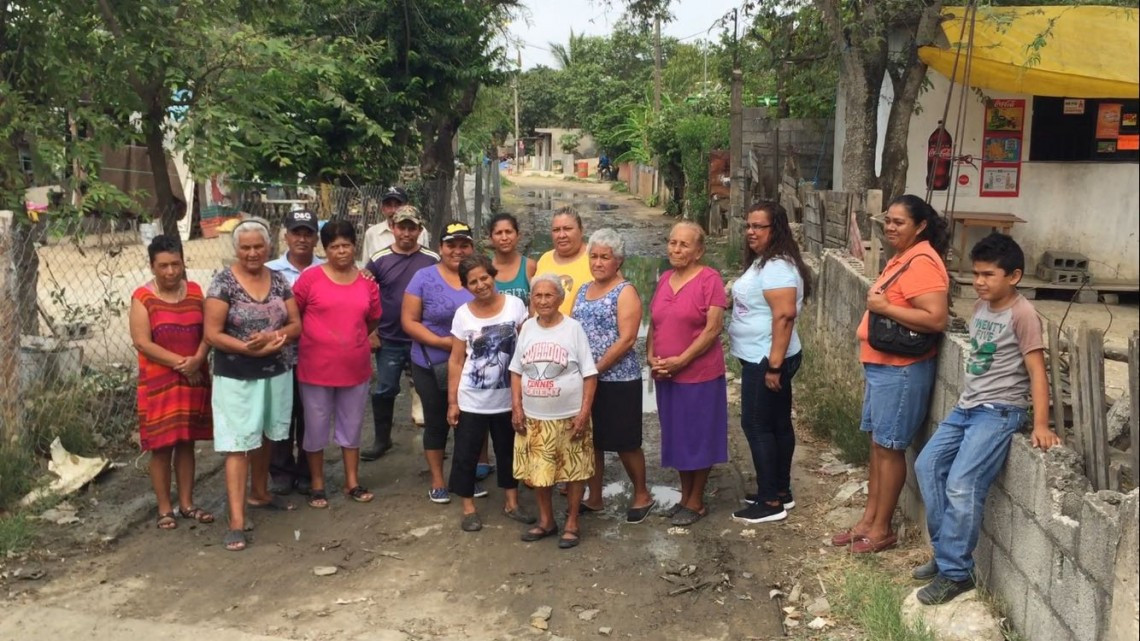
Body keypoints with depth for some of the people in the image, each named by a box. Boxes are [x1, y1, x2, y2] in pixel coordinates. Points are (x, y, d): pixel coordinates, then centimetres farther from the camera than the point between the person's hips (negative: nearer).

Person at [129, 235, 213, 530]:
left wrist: (197, 360, -15)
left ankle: (187, 503, 21)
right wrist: (181, 363, -17)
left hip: (194, 379, 4)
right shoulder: (143, 298, -7)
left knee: (187, 442, 11)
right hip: (158, 382, -3)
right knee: (161, 446, 3)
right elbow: (142, 343, -13)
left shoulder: (195, 292, 5)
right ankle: (164, 509, 14)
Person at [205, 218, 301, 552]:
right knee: (238, 444, -5)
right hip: (237, 378, -5)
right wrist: (252, 349, -23)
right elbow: (212, 334, -13)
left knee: (264, 437, 19)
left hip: (276, 373, 5)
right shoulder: (223, 283, -10)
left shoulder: (279, 281, 4)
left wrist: (275, 336, -17)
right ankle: (237, 520, -3)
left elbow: (296, 324, 5)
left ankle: (260, 493, 39)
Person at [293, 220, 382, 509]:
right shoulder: (310, 277, -9)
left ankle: (352, 482, 29)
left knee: (352, 427, 15)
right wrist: (314, 338, 4)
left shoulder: (367, 281, 2)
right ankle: (317, 485, 24)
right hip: (316, 368, -3)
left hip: (355, 367, 3)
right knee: (316, 428, 9)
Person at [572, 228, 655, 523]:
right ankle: (594, 498, 26)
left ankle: (642, 496, 22)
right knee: (590, 440, 12)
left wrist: (597, 367, -17)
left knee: (625, 442, 4)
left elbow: (627, 338, -17)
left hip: (617, 380, -6)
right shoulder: (584, 290, 11)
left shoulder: (625, 292, -9)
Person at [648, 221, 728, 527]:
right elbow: (654, 324, 14)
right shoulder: (664, 279, 9)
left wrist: (680, 360, -19)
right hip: (666, 376, 6)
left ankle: (696, 501, 19)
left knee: (698, 437, 6)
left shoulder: (709, 279, -11)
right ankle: (685, 496, 29)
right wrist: (651, 356, -3)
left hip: (699, 374, -6)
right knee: (678, 436, 15)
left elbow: (713, 329, -17)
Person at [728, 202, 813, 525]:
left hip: (765, 361, -11)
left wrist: (774, 365, -28)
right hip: (761, 358, 11)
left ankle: (771, 502, 4)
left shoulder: (777, 267, -21)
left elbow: (784, 316, -27)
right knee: (777, 424, 15)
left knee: (757, 425, -4)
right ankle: (780, 492, 26)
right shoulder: (763, 262, 12)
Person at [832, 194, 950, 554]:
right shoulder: (902, 258, 13)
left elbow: (936, 319, -27)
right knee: (877, 444, 15)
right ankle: (868, 521, 24)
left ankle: (881, 530, 12)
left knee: (890, 447, 0)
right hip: (882, 366, 10)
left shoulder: (921, 263, -19)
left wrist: (885, 308, -23)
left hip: (902, 370, -10)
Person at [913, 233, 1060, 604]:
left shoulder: (1022, 314, -14)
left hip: (1000, 411, -9)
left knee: (961, 485, -17)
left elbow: (1036, 371, -18)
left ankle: (955, 573, -5)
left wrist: (1041, 425, -25)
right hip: (966, 407, 9)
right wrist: (967, 402, 16)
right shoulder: (980, 306, 9)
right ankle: (946, 553, 17)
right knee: (927, 466, 8)